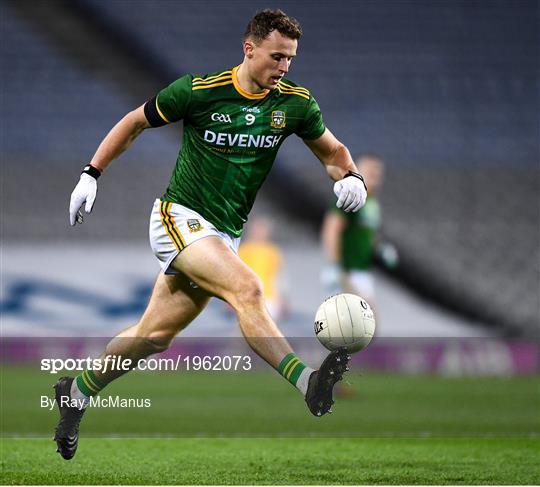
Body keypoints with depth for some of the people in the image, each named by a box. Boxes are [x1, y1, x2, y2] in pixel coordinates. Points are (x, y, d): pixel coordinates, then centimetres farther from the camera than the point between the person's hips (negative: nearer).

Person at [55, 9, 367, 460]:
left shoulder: (294, 103, -1)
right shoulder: (199, 89, -11)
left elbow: (332, 150, 13)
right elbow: (135, 122, 3)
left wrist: (349, 176, -9)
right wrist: (91, 175, 1)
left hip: (225, 234, 5)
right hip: (179, 217, -5)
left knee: (155, 336, 8)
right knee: (247, 288, -30)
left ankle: (78, 391, 28)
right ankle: (309, 385, -42)